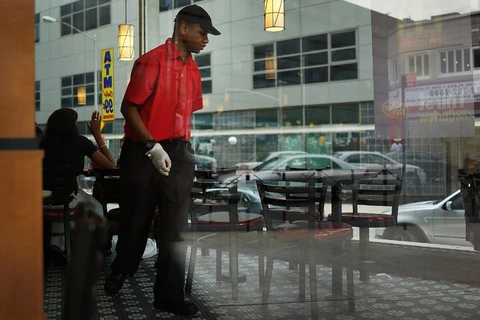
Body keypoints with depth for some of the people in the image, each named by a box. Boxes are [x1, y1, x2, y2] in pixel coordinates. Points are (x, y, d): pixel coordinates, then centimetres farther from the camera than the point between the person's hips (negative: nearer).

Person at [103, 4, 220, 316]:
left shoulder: (193, 69, 11)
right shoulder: (152, 61, -11)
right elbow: (129, 107, -13)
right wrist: (153, 147, -20)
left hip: (178, 153, 6)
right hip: (142, 152, -5)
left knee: (176, 225, 5)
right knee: (137, 220, 9)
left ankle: (169, 294, 15)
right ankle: (121, 271, 37)